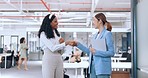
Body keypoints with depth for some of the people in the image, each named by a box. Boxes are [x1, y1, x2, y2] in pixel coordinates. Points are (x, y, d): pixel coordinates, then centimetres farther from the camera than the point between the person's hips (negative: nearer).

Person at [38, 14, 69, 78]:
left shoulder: (57, 34, 15)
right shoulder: (43, 34, -3)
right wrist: (65, 43, -18)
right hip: (49, 60, -6)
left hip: (59, 60, 6)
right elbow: (52, 48, -16)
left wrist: (61, 43, -3)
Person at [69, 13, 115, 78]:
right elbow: (89, 51, 19)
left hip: (102, 68, -7)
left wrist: (96, 52, -18)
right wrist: (77, 44, 15)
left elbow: (111, 53, -12)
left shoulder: (107, 34, -8)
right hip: (93, 66, 8)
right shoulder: (95, 35, 14)